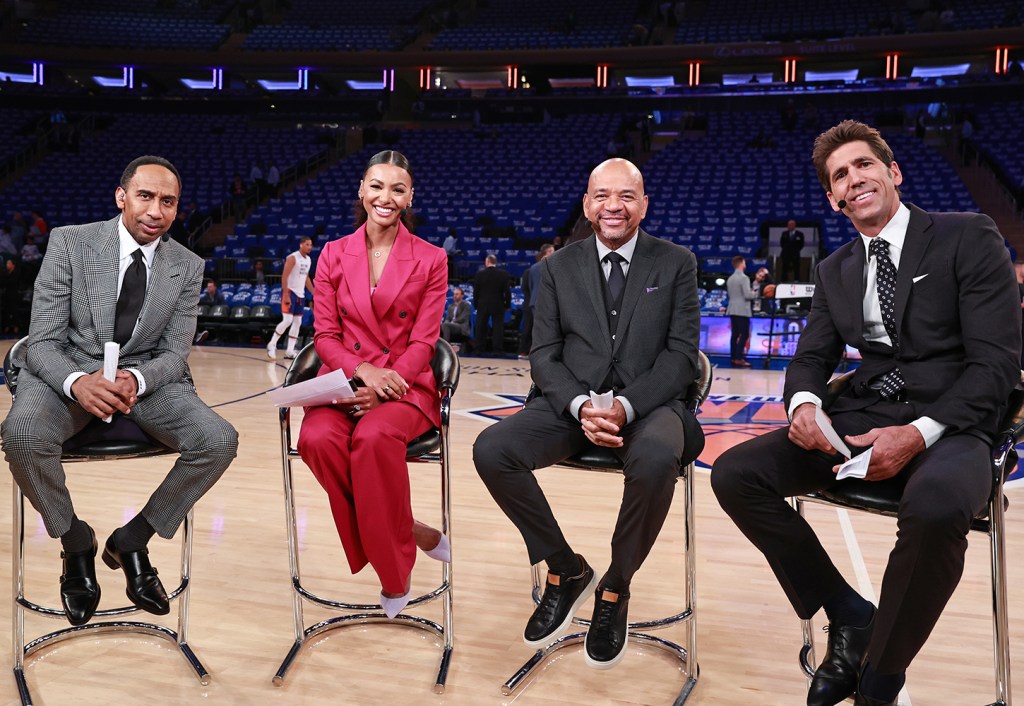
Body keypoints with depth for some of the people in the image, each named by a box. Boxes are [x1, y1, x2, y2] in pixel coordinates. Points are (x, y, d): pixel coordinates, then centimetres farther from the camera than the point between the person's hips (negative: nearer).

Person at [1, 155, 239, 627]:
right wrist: (77, 382, -31)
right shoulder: (70, 243, -6)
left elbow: (174, 353, 1)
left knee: (220, 441, -23)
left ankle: (131, 542, 1)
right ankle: (76, 543, -2)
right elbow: (42, 341, -8)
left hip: (148, 375, 2)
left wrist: (135, 378, -23)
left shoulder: (187, 266, 0)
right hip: (67, 371, -1)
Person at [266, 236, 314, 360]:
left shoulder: (308, 260, 11)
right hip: (290, 292, -8)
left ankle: (289, 351, 10)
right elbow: (284, 276, -17)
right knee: (287, 320, -15)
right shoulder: (292, 258, -13)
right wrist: (286, 295, -24)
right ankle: (272, 345, -1)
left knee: (297, 323, 5)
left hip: (300, 294, 8)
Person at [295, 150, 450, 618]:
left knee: (375, 436, -36)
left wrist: (384, 385, -19)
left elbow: (423, 341, -1)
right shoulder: (334, 255, 10)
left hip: (405, 386, -2)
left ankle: (394, 571, -14)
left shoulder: (431, 260, 4)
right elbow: (325, 336, 6)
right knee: (317, 439, -31)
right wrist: (363, 370, -15)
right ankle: (413, 533, -13)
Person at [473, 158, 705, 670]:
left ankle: (614, 588, -9)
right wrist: (580, 406, -15)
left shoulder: (676, 263, 6)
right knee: (491, 450, -23)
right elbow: (543, 355, 6)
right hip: (572, 403, 3)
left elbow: (681, 354, -1)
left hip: (648, 403, -2)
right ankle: (566, 569, -1)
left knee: (655, 459, -37)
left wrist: (625, 407, -17)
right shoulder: (559, 268, 11)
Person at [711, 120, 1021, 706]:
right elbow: (812, 356, 14)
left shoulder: (969, 238, 0)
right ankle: (850, 616, 0)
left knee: (935, 505, -40)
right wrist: (804, 403, -12)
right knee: (735, 474, -16)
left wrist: (919, 435, -22)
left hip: (949, 425, -5)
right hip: (860, 420, 5)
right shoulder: (834, 271, 16)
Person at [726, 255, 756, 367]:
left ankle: (733, 358, 11)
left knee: (735, 334, 11)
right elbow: (747, 295, -20)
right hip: (742, 310, -8)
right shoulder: (744, 278, -13)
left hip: (732, 310, 8)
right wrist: (755, 294, 2)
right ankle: (739, 359, -10)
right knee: (744, 335, -5)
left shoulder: (730, 279, 13)